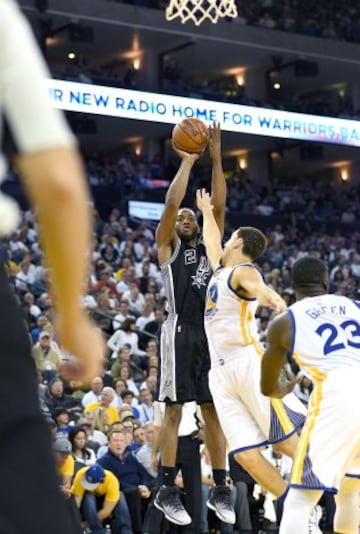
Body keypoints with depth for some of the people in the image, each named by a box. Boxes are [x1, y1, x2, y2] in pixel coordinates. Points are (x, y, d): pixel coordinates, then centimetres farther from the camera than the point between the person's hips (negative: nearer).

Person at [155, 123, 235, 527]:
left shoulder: (209, 247, 20)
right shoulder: (167, 246, 8)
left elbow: (218, 206, 9)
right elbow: (171, 202, -6)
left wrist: (216, 159, 3)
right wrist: (187, 162, -1)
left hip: (210, 332, 5)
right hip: (181, 331, -5)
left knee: (214, 411, 5)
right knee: (174, 410, -5)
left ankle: (219, 489, 9)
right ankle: (167, 490, -1)